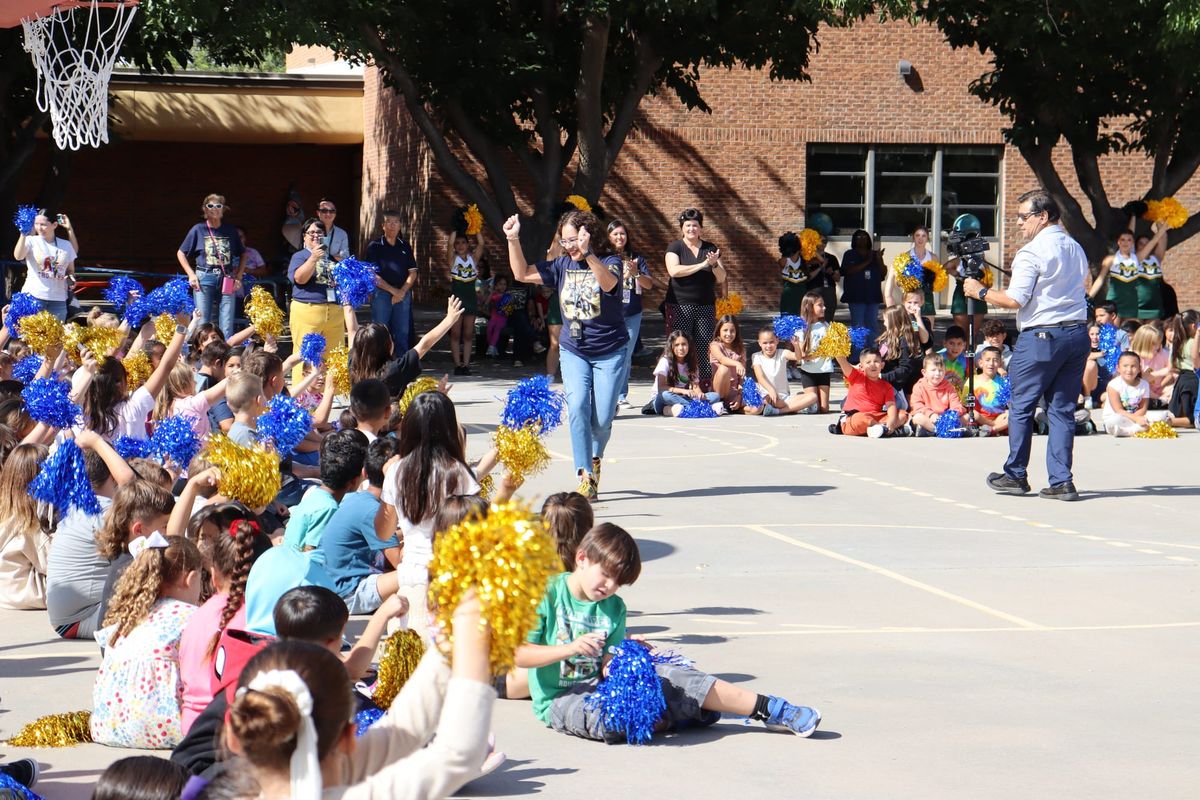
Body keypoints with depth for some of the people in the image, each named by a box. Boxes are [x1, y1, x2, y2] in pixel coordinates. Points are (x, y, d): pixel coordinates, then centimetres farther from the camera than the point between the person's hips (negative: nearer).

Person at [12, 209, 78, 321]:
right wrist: (23, 234, -25)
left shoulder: (66, 245, 8)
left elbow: (70, 270, 19)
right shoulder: (31, 241, -2)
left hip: (58, 300, 3)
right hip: (33, 296, -3)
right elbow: (18, 256, -20)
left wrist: (71, 278, -2)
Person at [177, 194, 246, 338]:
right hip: (204, 279, -1)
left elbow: (242, 254, 19)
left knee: (227, 325, -2)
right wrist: (191, 274, 0)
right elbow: (181, 253, 10)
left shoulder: (230, 230, 9)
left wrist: (238, 277, 9)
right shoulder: (198, 229, 4)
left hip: (226, 280, 1)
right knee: (203, 322, -2)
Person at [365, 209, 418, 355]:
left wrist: (402, 291, -8)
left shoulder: (405, 247, 13)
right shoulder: (375, 247, 2)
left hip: (403, 294, 3)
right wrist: (393, 290, -12)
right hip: (381, 294, -3)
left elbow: (412, 272, 9)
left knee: (402, 334, 4)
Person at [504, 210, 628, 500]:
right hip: (574, 351, 3)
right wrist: (513, 240, -7)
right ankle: (585, 476, -17)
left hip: (610, 352, -3)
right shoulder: (562, 266, 3)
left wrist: (588, 253, -49)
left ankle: (595, 458, 32)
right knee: (577, 406, -18)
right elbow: (522, 274, 6)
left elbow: (609, 283, -34)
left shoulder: (610, 262, -11)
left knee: (602, 419, -1)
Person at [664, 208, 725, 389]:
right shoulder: (675, 247, 3)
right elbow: (674, 270, -15)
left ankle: (705, 389, -1)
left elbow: (721, 278, 10)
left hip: (706, 306, 3)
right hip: (680, 306, -3)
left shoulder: (710, 249, 13)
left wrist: (714, 264, -11)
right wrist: (702, 265, -16)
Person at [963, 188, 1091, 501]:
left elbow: (1014, 300, -16)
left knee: (1021, 406, 5)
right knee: (1062, 408, 7)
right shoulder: (1076, 249, 14)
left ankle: (1016, 475, 11)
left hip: (1041, 335, -7)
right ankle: (1061, 482, 2)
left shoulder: (1032, 252, -11)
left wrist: (980, 291, -1)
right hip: (1077, 332, 7)